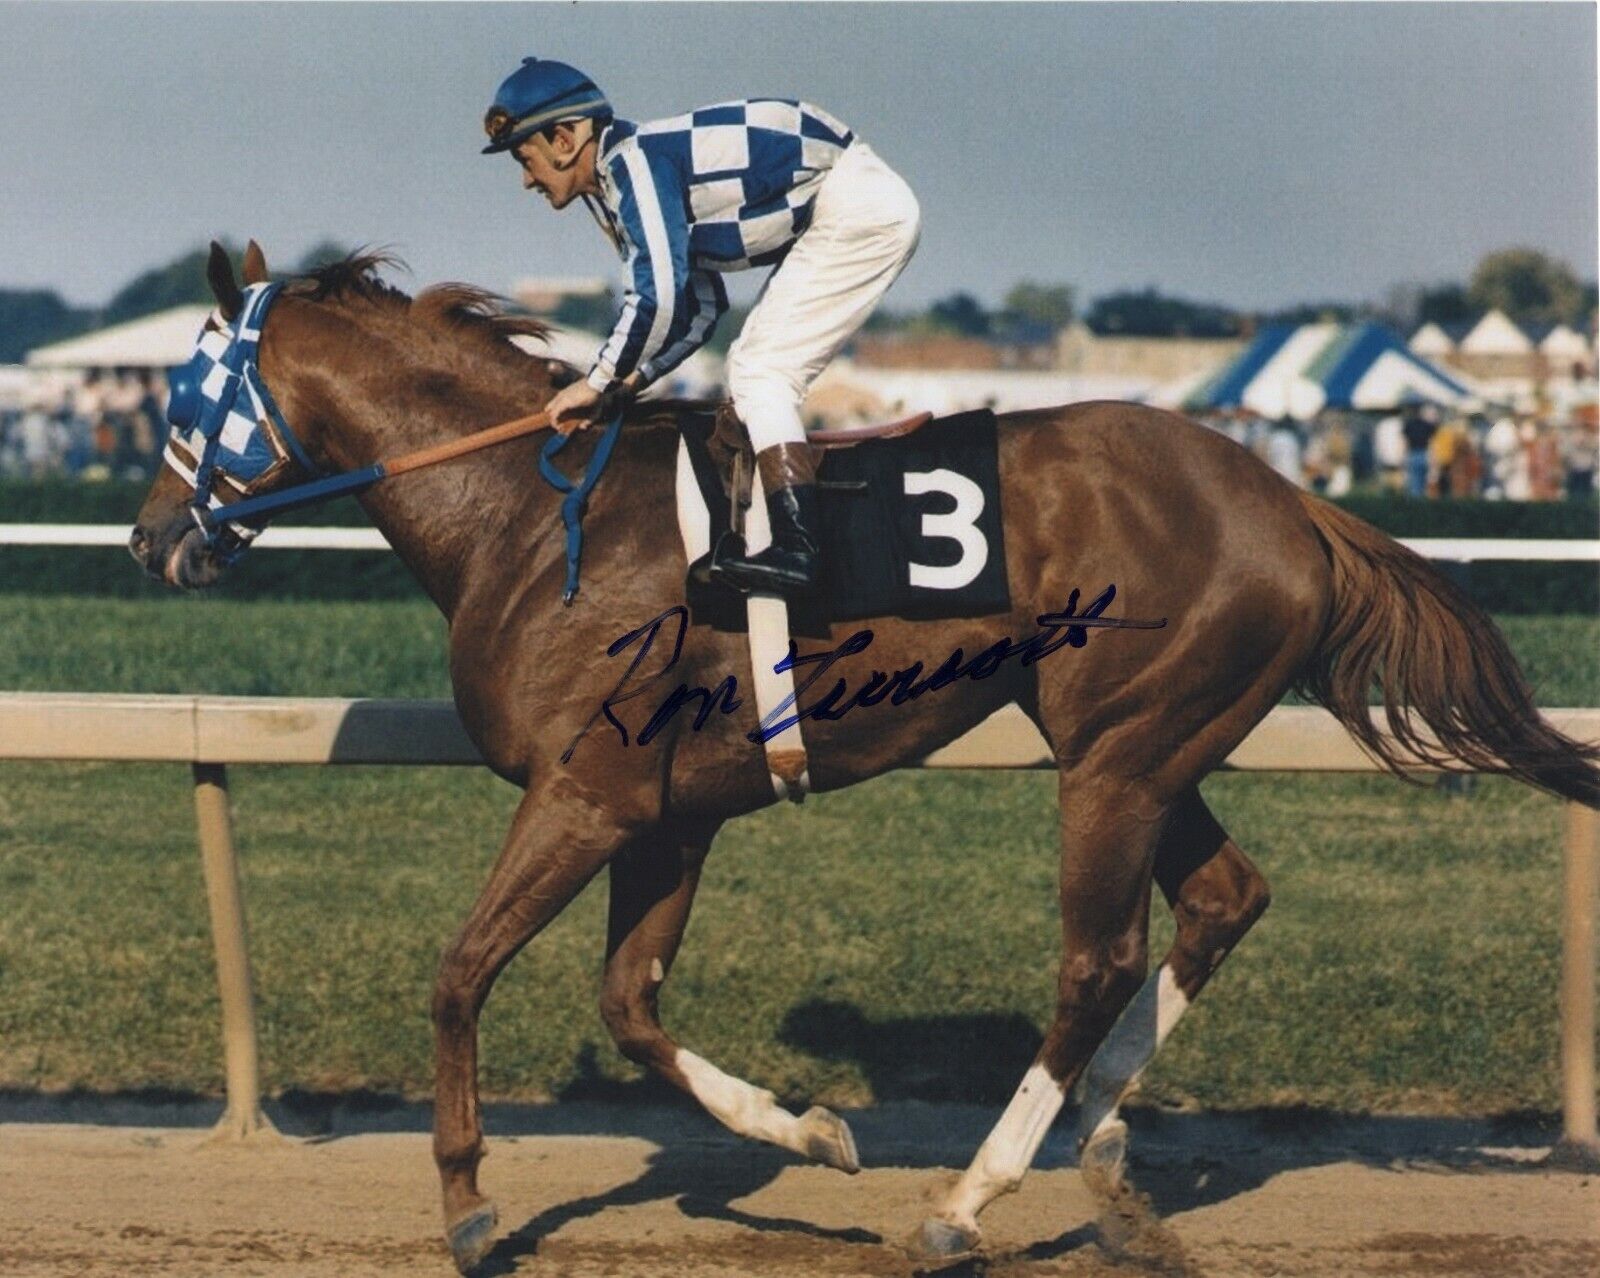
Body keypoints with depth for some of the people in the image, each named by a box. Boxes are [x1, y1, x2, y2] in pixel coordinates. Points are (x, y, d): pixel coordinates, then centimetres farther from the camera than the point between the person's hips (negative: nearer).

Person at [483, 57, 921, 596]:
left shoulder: (633, 161, -16)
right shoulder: (615, 188, 15)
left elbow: (660, 294, -25)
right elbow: (701, 307, 17)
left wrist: (599, 382, -13)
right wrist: (625, 383, 7)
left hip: (858, 203, -10)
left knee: (760, 374, -14)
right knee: (753, 373, 9)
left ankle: (795, 550, -24)